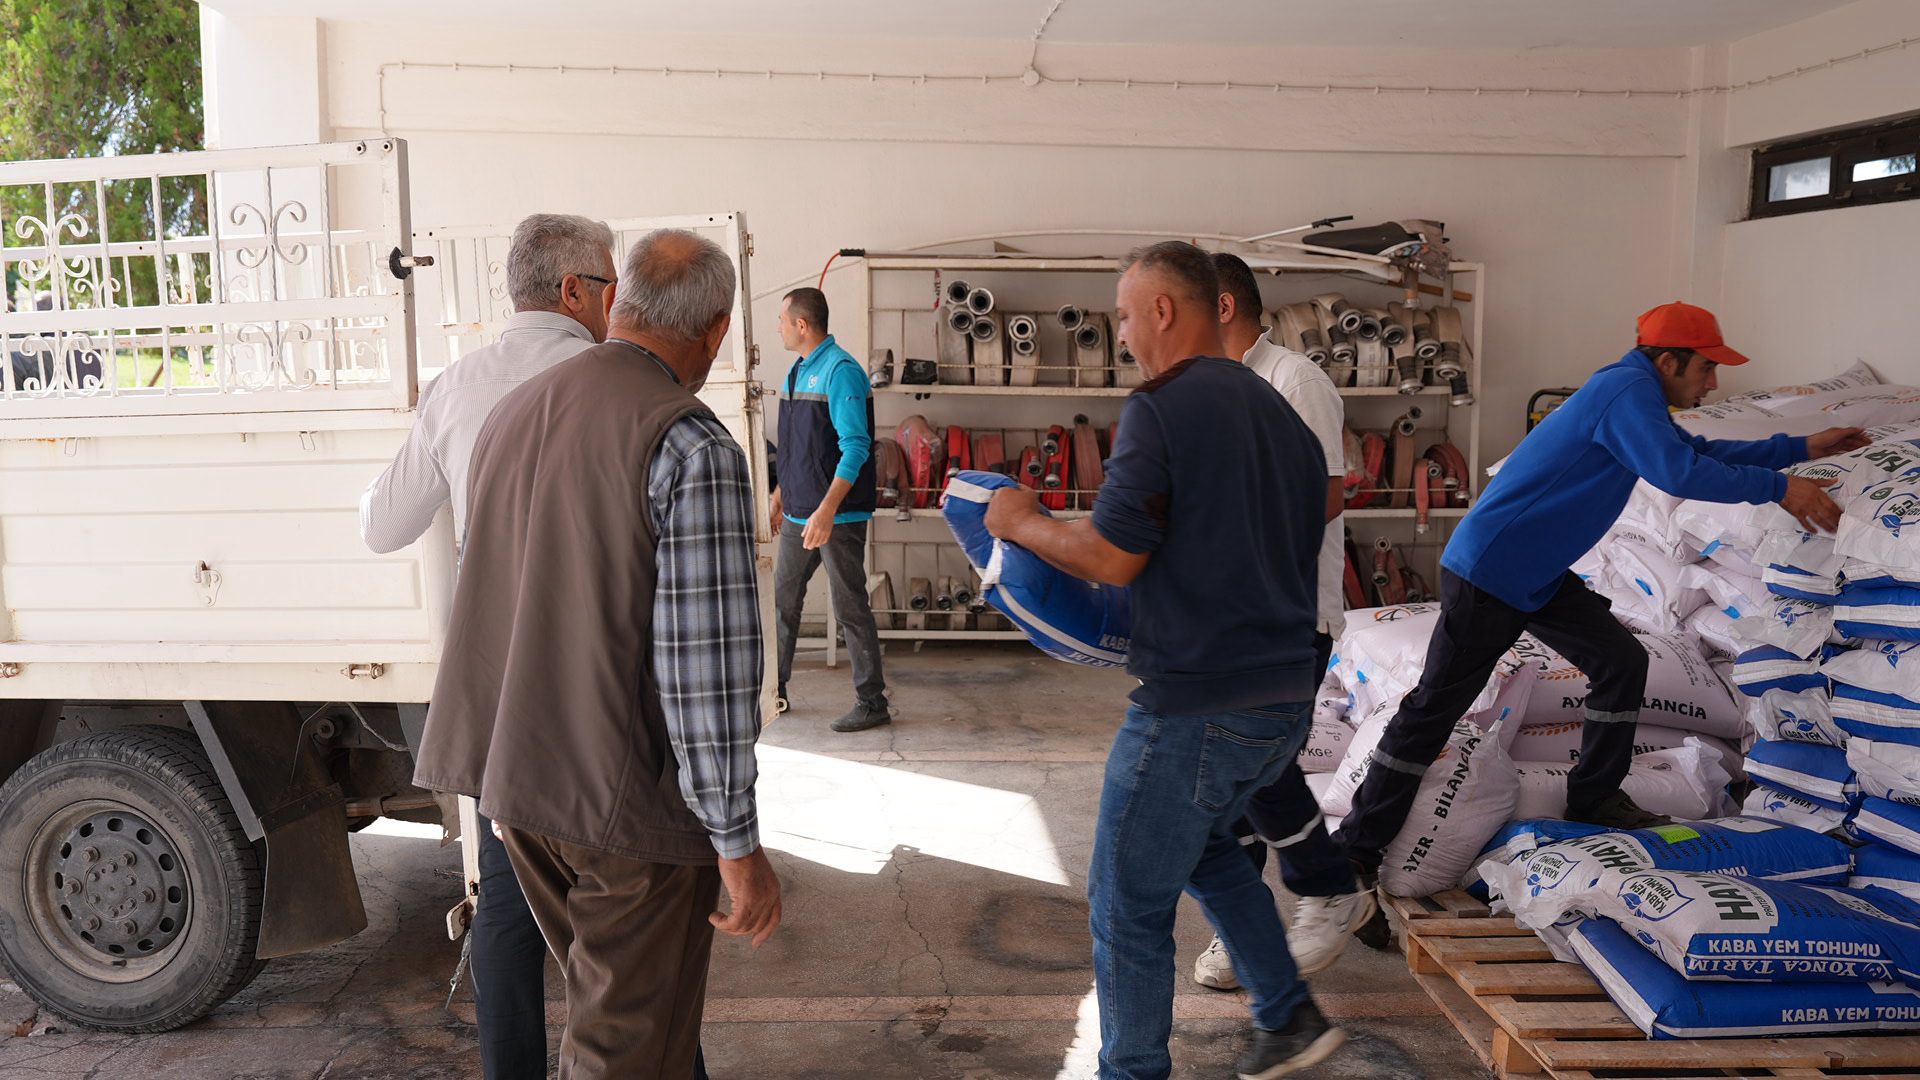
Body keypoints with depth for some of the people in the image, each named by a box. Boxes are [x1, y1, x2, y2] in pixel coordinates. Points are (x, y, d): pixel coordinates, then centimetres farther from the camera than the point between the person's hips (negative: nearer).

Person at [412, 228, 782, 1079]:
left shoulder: (513, 412, 7)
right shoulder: (693, 448, -19)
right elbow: (707, 664, -23)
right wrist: (738, 845, -15)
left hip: (510, 777, 8)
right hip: (627, 792, -8)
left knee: (598, 997, 25)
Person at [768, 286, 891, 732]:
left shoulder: (841, 370, -14)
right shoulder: (796, 372, 14)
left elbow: (856, 447, -21)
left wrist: (827, 510, -27)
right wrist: (781, 495, 22)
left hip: (838, 516, -9)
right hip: (798, 513, 9)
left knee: (850, 608, -2)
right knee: (781, 600, 14)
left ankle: (872, 703, 8)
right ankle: (773, 690, 27)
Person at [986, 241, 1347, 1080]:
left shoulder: (1162, 407, -14)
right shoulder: (1281, 414, 11)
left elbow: (1112, 558, -19)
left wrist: (1023, 523, -1)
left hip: (1195, 708, -9)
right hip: (1285, 700, 9)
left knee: (1130, 904, 7)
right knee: (1203, 844, 31)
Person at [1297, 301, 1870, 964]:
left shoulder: (1634, 396, 14)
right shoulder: (1628, 392, -17)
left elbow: (1700, 454, 26)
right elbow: (1680, 473, -28)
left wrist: (1801, 448, 23)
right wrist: (1780, 489, -18)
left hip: (1540, 577, 10)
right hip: (1485, 573, -10)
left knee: (1622, 663, 7)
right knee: (1434, 707, -5)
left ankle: (1594, 799, 20)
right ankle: (1356, 847, 2)